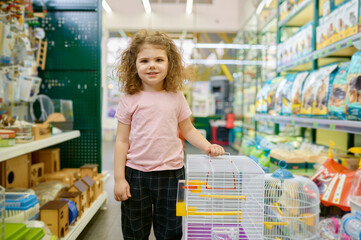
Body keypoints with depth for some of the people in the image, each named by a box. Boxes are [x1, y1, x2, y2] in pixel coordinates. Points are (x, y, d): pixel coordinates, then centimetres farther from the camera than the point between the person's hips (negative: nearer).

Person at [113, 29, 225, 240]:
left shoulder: (176, 97, 1)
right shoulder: (130, 100, -4)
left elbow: (188, 130, 9)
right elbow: (122, 141, -2)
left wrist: (207, 146, -8)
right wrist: (119, 178, -5)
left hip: (171, 174, 1)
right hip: (136, 175, 0)